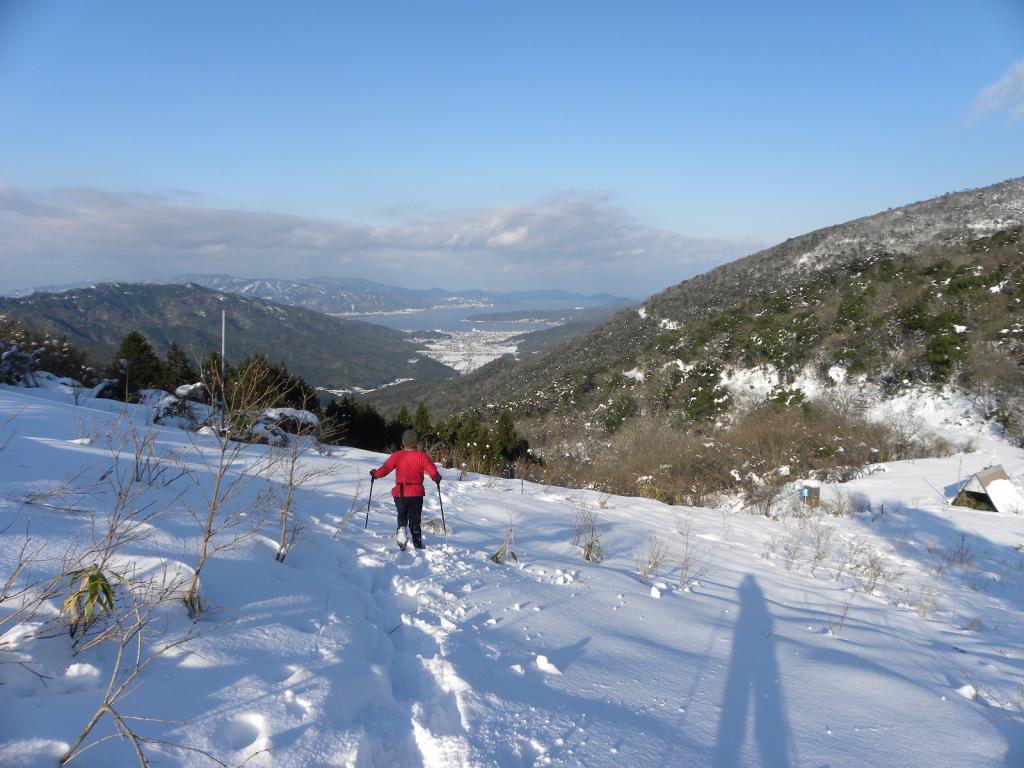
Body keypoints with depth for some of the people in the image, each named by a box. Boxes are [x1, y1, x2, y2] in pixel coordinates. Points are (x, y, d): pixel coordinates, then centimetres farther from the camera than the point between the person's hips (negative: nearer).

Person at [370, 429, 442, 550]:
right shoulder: (421, 456, -6)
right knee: (415, 521, 13)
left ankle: (401, 529, -9)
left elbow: (384, 470, -5)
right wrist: (438, 479, 13)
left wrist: (374, 474, 15)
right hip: (416, 493, 0)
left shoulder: (397, 455, -5)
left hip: (400, 493, 0)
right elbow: (433, 473, -8)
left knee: (402, 516, 20)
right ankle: (418, 545, 12)